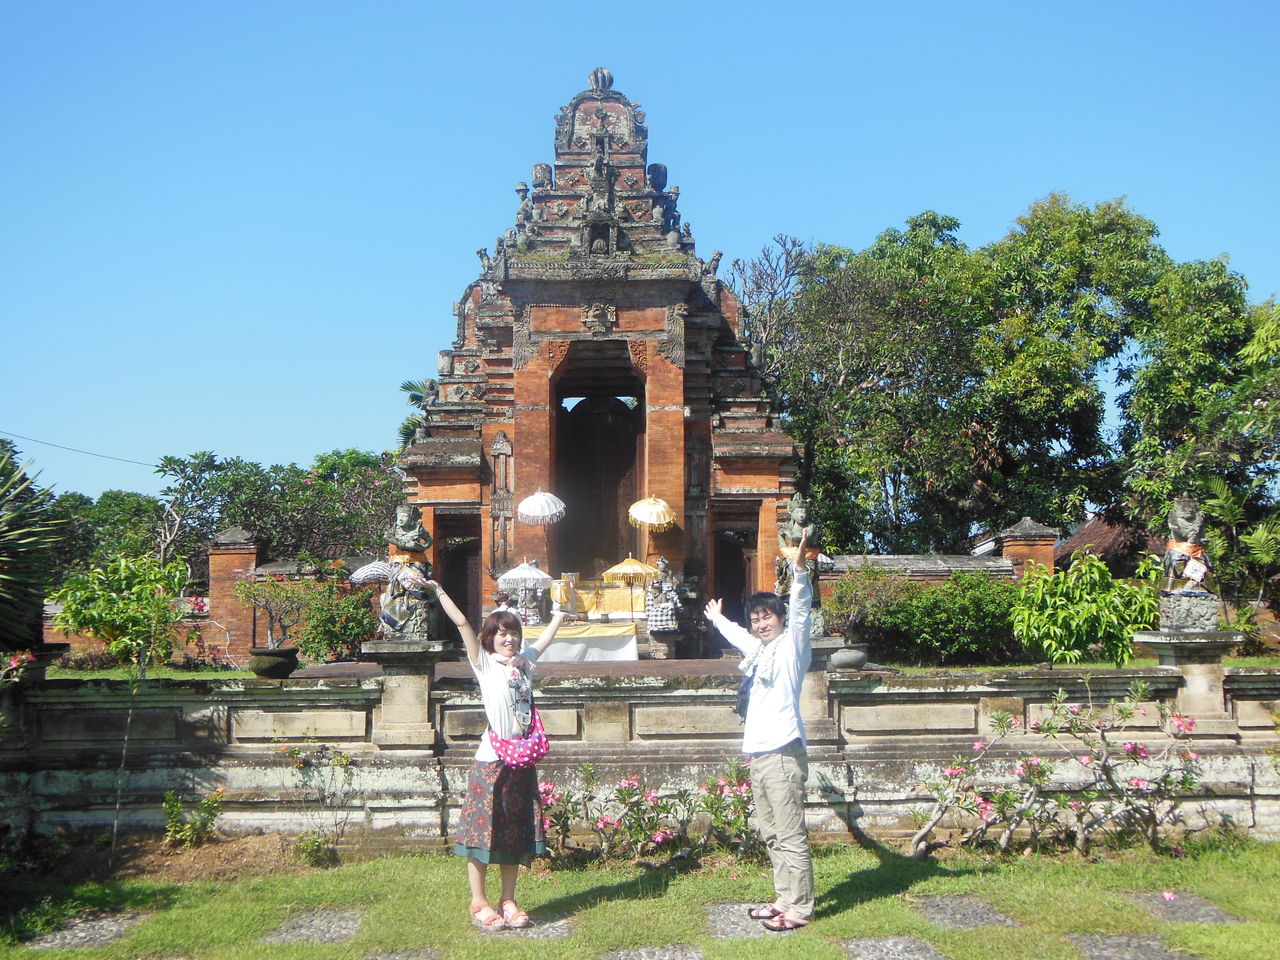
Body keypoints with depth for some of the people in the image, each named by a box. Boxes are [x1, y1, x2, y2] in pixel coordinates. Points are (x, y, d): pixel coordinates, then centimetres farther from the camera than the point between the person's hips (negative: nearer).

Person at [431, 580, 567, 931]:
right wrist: (438, 591, -14)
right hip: (491, 758, -5)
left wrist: (562, 608, 37)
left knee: (516, 834, 10)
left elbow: (548, 634, 27)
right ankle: (479, 904, 11)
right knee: (483, 830, -1)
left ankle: (508, 902, 21)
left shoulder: (524, 661, 12)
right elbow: (462, 623, -9)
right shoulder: (484, 663, -1)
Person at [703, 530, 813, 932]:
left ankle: (799, 909, 1)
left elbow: (801, 610, -20)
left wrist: (799, 568, -34)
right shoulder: (758, 650, 19)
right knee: (771, 835, 13)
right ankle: (784, 900, 21)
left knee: (791, 836, -5)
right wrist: (718, 619, 58)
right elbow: (739, 635, 40)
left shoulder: (792, 645, -3)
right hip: (758, 754, 9)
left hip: (782, 753, -9)